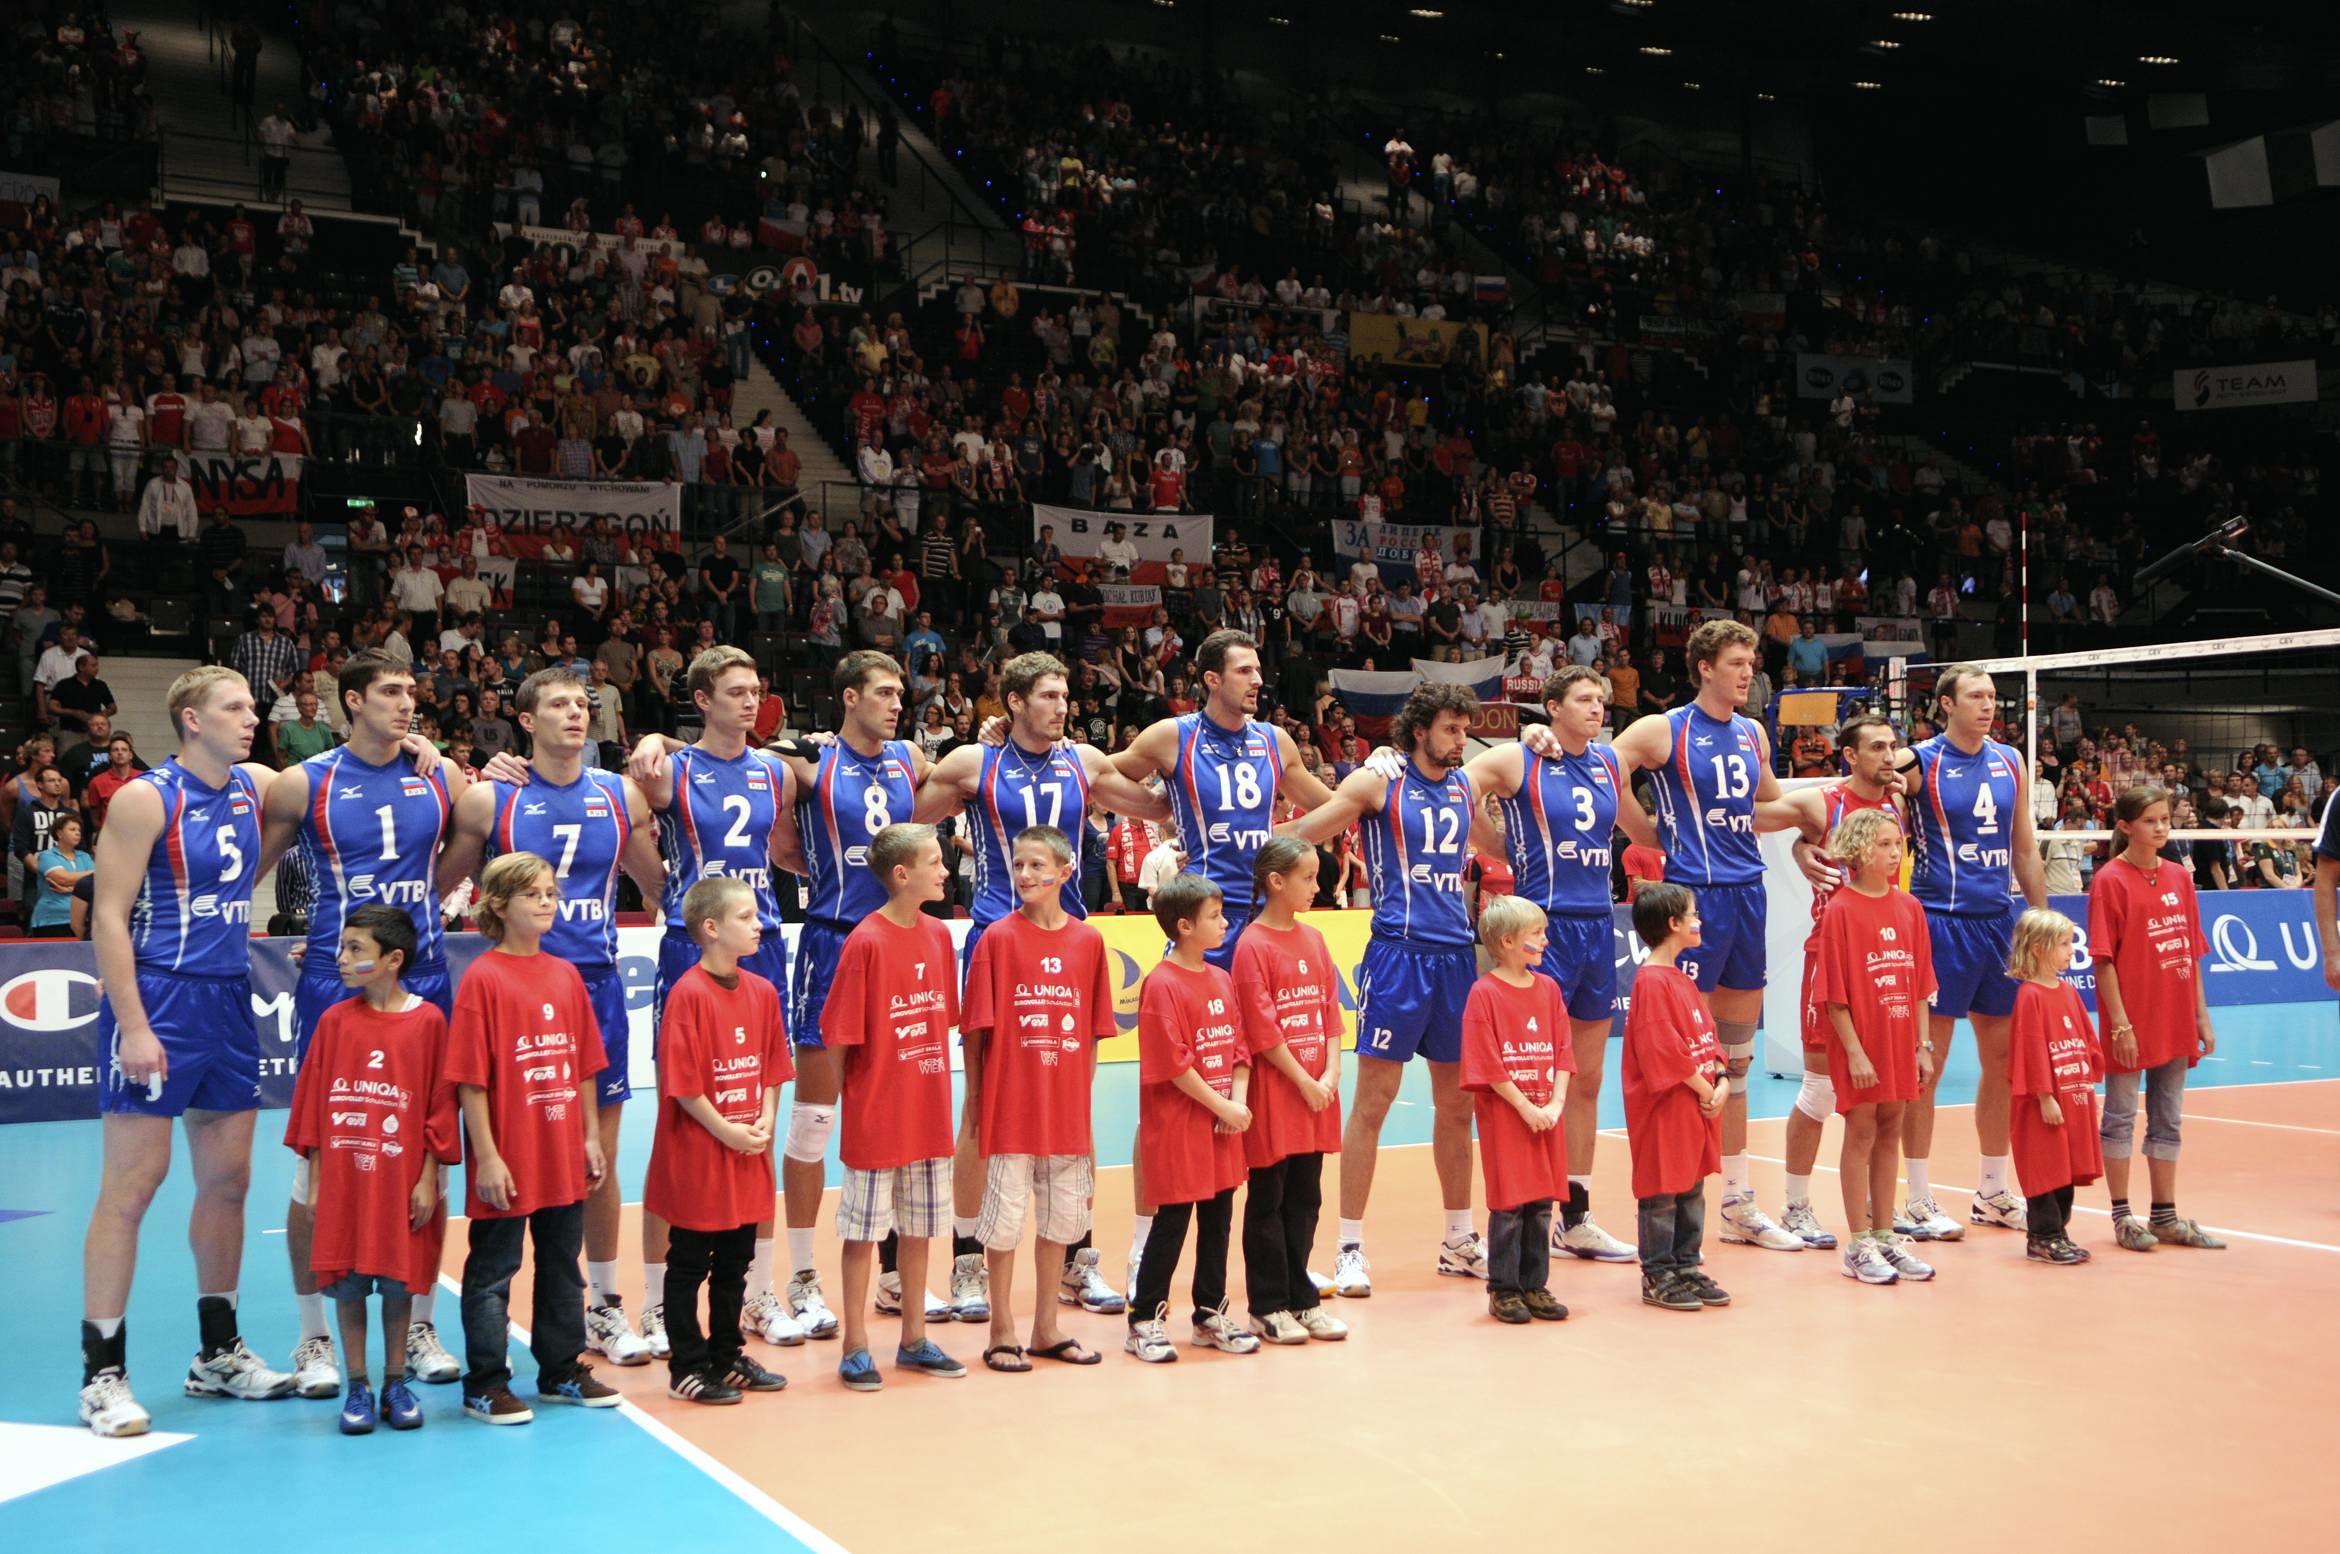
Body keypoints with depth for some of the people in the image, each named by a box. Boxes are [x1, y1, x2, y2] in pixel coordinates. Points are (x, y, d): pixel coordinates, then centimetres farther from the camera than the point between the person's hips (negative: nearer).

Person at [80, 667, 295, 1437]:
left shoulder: (257, 787, 8)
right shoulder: (146, 799, -10)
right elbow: (107, 917, -13)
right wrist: (133, 1026, -21)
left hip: (229, 999, 7)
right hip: (158, 1000, -7)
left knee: (227, 1179, 11)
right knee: (132, 1185, -4)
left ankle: (218, 1354, 23)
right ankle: (103, 1372, 4)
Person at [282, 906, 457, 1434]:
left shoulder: (427, 1020, -5)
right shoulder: (334, 1021, 2)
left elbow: (439, 1106, -3)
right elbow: (312, 1103, 5)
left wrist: (428, 1179, -5)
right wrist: (315, 1181, 2)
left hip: (401, 1180, -2)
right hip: (342, 1181, 2)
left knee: (398, 1282, 6)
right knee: (347, 1283, 5)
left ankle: (395, 1384, 19)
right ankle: (357, 1387, 16)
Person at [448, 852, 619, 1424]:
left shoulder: (566, 975, 7)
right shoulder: (483, 979, -11)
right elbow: (470, 1079, -13)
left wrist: (591, 1137, 9)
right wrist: (486, 1157, -16)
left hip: (564, 1158, 6)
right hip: (508, 1164, -6)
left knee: (563, 1265, 16)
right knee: (493, 1271, 6)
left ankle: (562, 1371, 29)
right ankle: (485, 1385, 16)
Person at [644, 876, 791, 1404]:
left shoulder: (762, 991, 6)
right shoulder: (688, 993, -15)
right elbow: (681, 1081, -17)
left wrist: (765, 1122, -3)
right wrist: (725, 1131, -15)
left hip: (748, 1158, 7)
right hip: (696, 1157, -7)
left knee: (735, 1262, 17)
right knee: (689, 1264, 5)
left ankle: (727, 1356, 29)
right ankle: (686, 1367, 14)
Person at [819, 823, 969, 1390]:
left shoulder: (938, 934, 4)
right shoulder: (865, 942, -16)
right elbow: (840, 1036, -13)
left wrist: (939, 1094, 10)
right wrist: (856, 1099, -7)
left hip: (929, 1115, 6)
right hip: (875, 1119, -6)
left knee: (919, 1228, 15)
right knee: (863, 1231, 5)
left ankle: (914, 1339, 28)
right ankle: (856, 1348, 17)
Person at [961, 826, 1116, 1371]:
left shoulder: (1088, 941, 3)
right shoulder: (999, 938, -7)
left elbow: (1093, 1032, 8)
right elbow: (975, 1029, -6)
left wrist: (1083, 1095, 4)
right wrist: (975, 1101, -7)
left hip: (1067, 1111, 4)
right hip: (1010, 1106, -4)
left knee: (1061, 1218, 12)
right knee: (1005, 1217, 4)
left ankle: (1047, 1330, 26)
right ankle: (1002, 1332, 17)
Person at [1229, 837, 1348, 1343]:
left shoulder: (1313, 939, 9)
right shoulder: (1253, 946, -12)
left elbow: (1331, 1011, 8)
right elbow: (1261, 1029, -14)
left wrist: (1331, 1076, -3)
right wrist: (1303, 1081, -12)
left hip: (1316, 1092, 6)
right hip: (1273, 1092, -6)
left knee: (1305, 1197, 12)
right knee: (1268, 1201, 4)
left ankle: (1301, 1297, 23)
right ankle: (1268, 1306, 13)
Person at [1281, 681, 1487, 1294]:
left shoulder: (1465, 785, 14)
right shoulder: (1378, 782, -3)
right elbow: (1302, 833, -6)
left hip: (1456, 955, 6)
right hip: (1399, 951, -6)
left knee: (1457, 1105, 12)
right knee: (1373, 1102, -5)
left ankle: (1459, 1241, 25)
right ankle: (1350, 1249, 3)